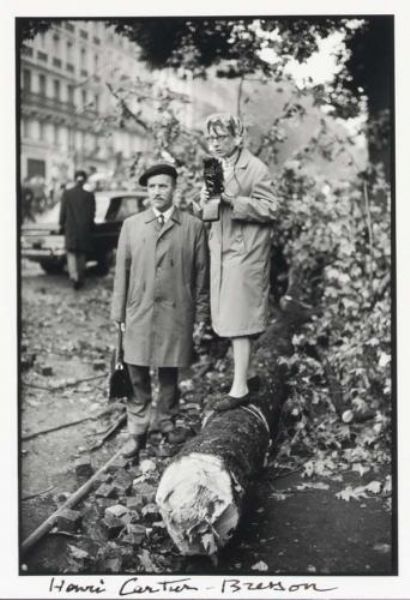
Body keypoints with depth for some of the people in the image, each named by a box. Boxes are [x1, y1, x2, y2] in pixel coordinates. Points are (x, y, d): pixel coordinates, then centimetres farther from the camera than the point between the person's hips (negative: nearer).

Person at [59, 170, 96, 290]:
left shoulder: (67, 193, -5)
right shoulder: (89, 195, -5)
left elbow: (63, 211, -2)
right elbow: (92, 214, -1)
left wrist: (62, 225, 11)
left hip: (70, 228, -1)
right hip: (84, 229, 1)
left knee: (71, 253, 2)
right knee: (82, 254, 13)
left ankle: (74, 276, -19)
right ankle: (80, 279, 19)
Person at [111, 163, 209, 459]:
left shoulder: (194, 226, 2)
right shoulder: (131, 225, 8)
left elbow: (201, 273, 3)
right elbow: (122, 270, 8)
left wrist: (201, 315, 1)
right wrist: (119, 312, 4)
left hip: (177, 314, -1)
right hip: (139, 313, 2)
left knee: (169, 375, 8)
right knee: (137, 376, 3)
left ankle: (166, 428, 24)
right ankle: (137, 432, 16)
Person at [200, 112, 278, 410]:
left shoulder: (255, 168, -8)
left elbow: (270, 209, -14)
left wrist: (232, 200, -22)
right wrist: (205, 202, -3)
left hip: (245, 254, -8)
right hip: (222, 252, 8)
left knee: (240, 323, -8)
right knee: (232, 320, 12)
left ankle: (240, 389, -4)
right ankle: (246, 375, 25)